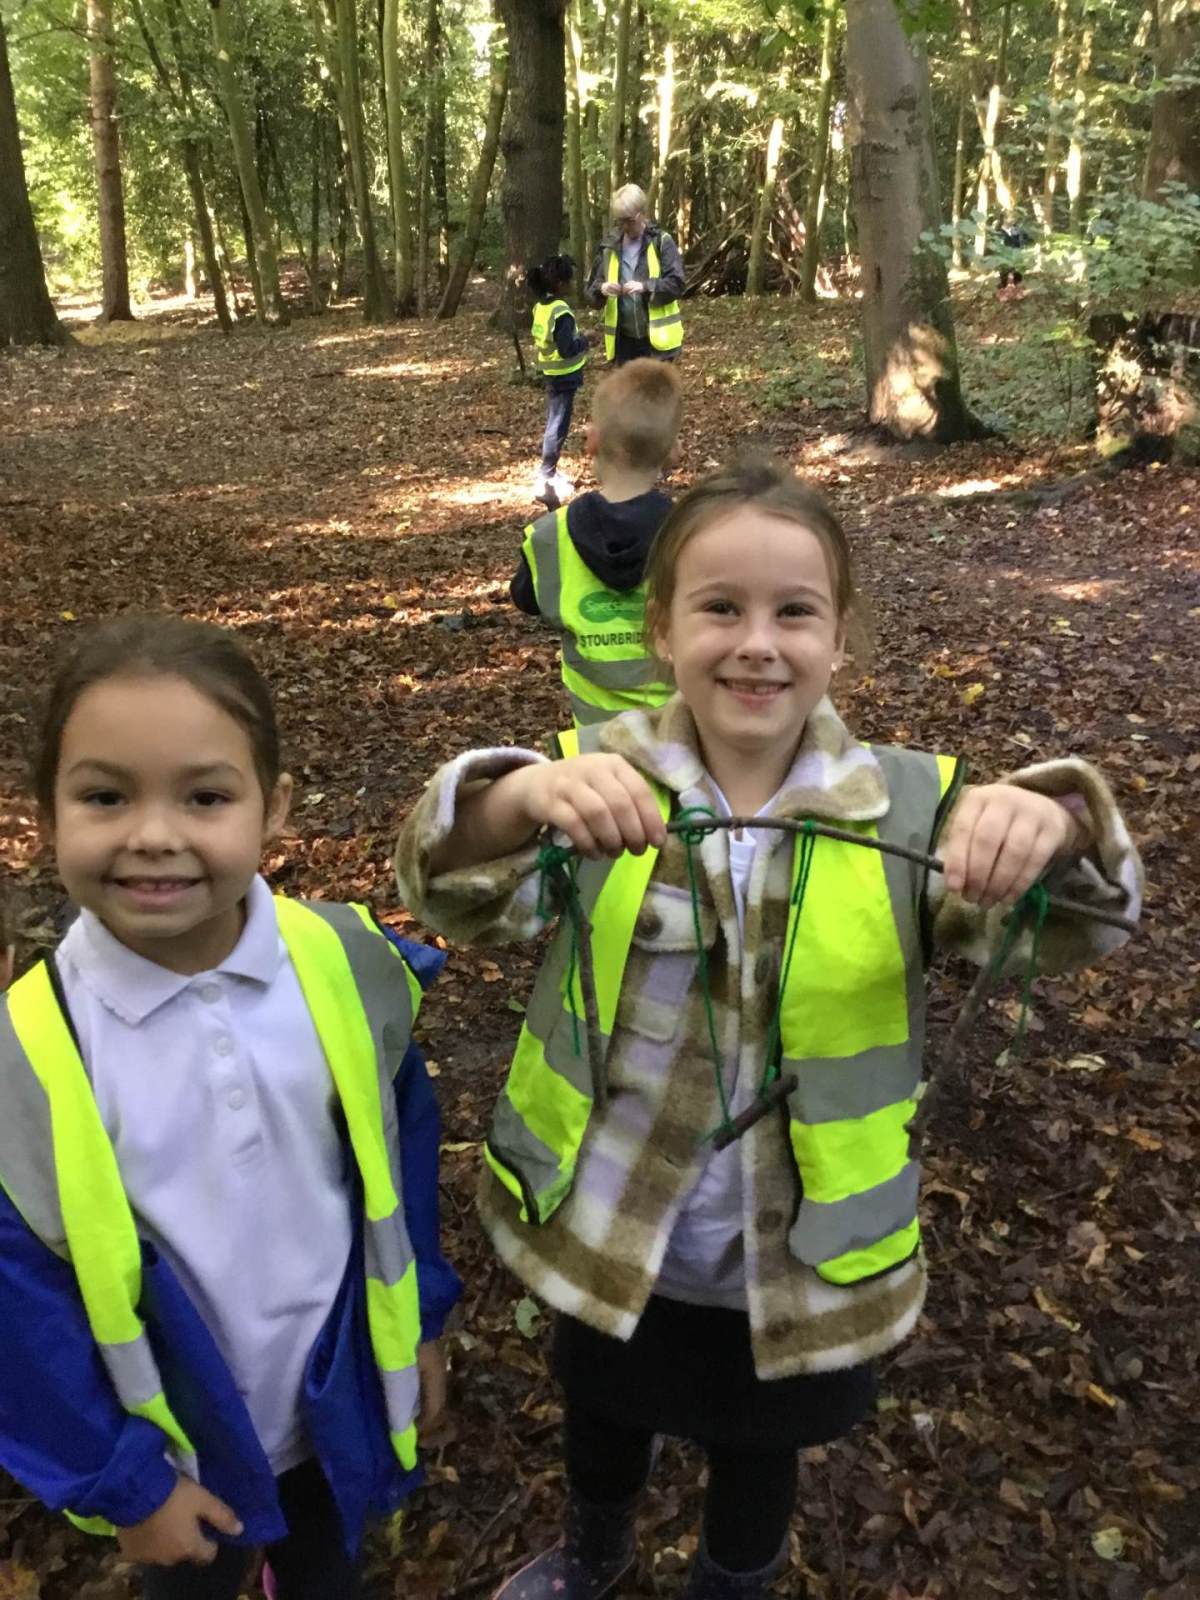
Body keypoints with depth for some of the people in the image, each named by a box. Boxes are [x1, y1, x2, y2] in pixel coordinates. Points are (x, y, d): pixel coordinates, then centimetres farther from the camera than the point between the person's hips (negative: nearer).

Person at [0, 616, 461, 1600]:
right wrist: (117, 1477, -6)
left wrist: (421, 1322, 4)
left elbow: (405, 1150, -5)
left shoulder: (346, 968, -20)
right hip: (181, 1430, -1)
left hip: (342, 1395, 1)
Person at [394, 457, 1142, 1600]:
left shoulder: (908, 802, -14)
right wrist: (521, 798, -52)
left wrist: (1049, 825, -48)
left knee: (757, 1452, 27)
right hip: (606, 1237, 1)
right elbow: (455, 897, -29)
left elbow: (1058, 927, -25)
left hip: (803, 1262, 0)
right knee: (604, 1422, 29)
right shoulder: (600, 780, -16)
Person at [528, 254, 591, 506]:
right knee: (558, 427, -4)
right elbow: (567, 349, -25)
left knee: (553, 423, 18)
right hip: (564, 376, -9)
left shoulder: (540, 306, 5)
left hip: (551, 374, 9)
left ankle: (548, 473, 26)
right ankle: (545, 480, -2)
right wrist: (584, 341, -8)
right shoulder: (561, 312, -23)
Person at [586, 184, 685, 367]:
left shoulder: (662, 242, -3)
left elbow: (676, 283, -11)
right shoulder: (609, 247, 7)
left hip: (656, 337, -4)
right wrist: (601, 290, -18)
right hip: (624, 339, 4)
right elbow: (591, 292, 6)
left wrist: (645, 287, -26)